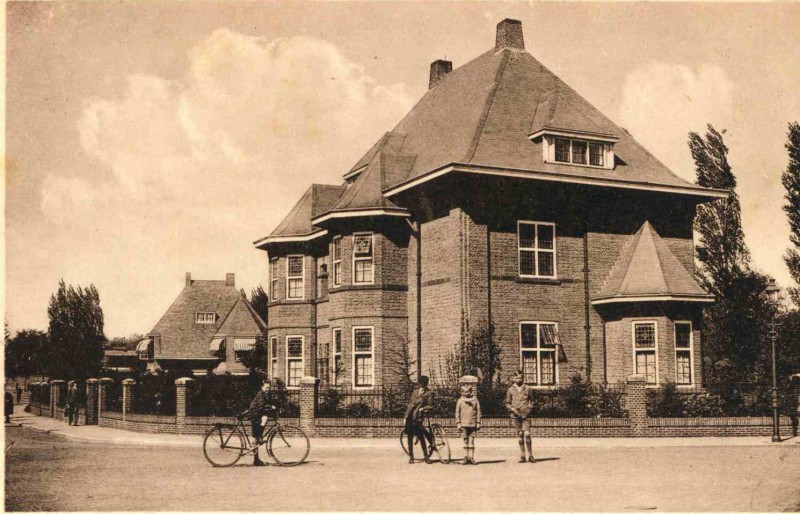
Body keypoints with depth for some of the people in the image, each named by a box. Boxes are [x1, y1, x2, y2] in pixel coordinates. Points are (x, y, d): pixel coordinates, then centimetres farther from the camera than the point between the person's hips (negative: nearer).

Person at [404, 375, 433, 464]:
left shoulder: (428, 393, 3)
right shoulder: (415, 391, 15)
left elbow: (428, 405, -4)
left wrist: (423, 408, -20)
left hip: (417, 417, -4)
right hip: (409, 416, 4)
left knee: (421, 437, -8)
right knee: (409, 436, 5)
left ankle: (426, 456, 1)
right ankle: (411, 456, 13)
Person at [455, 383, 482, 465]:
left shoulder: (475, 400, 6)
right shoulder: (460, 401, 5)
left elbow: (478, 412, 7)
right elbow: (457, 412, 6)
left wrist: (478, 423, 3)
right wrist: (458, 424, 0)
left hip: (473, 424, 0)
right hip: (464, 425, 0)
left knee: (472, 441, -1)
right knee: (465, 441, 3)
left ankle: (471, 457, 0)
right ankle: (466, 457, 6)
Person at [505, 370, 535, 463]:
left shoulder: (527, 388, 5)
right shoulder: (511, 390, 4)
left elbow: (531, 400, 14)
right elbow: (507, 403, 10)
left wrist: (529, 408, -2)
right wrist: (513, 409, -7)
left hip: (526, 414, -1)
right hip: (516, 415, 1)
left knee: (527, 434, -9)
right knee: (520, 435, 5)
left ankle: (530, 455, -1)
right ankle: (522, 456, 12)